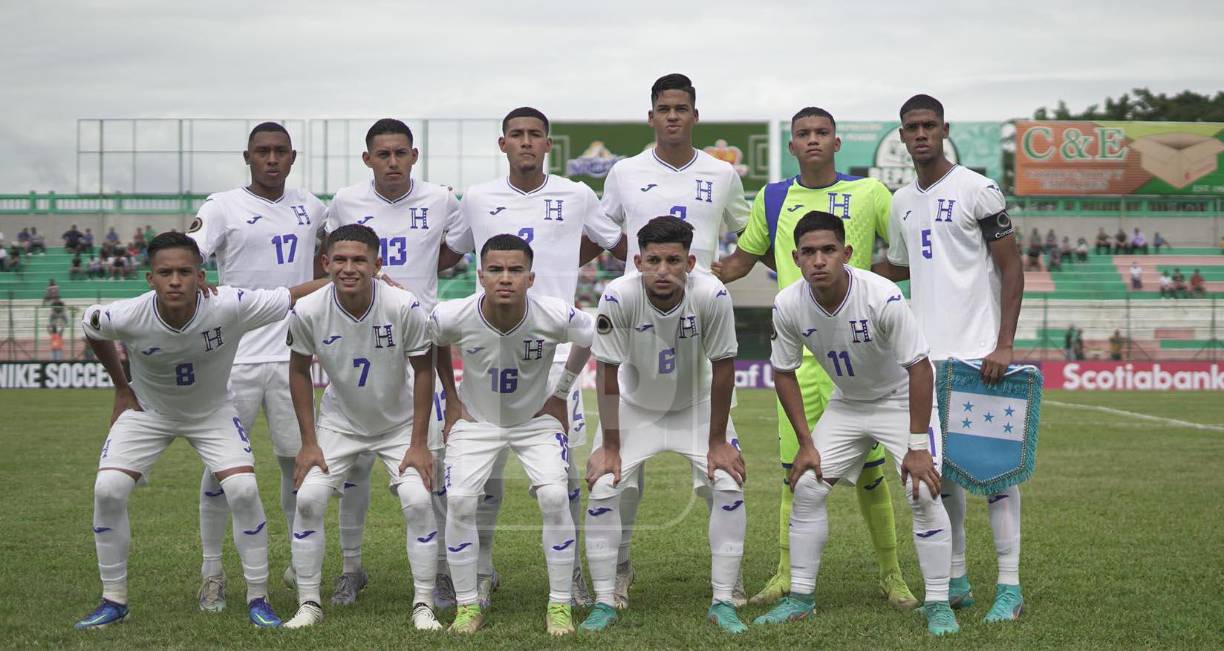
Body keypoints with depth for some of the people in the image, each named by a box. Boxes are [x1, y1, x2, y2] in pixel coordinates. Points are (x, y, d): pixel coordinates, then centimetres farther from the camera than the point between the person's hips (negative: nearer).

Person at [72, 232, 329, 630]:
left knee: (243, 490, -17)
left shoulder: (230, 307, -32)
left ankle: (258, 599, 0)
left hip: (212, 412, -1)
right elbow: (90, 328, -4)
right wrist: (121, 388, 3)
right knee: (108, 490, -14)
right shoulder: (127, 317, -28)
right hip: (147, 410, 1)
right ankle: (113, 601, 4)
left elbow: (296, 297, -26)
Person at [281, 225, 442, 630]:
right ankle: (309, 604, 4)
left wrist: (419, 443, -12)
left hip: (399, 424, -1)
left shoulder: (405, 307, -26)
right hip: (338, 424, 1)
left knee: (417, 502, -14)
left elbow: (423, 370, -13)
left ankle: (423, 607, -1)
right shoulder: (308, 311, -21)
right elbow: (300, 370, -4)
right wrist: (308, 442, -5)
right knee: (308, 500, -10)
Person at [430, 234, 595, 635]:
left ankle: (560, 606, -3)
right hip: (475, 420, 1)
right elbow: (430, 346, 2)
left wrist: (561, 393, -1)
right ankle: (467, 606, 0)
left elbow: (590, 338, -2)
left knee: (555, 497, -18)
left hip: (537, 419, 0)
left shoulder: (556, 316, -26)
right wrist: (452, 400, 3)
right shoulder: (452, 317, -24)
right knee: (459, 500, -16)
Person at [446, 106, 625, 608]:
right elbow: (448, 253, 23)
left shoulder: (576, 197, 5)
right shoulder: (477, 199, 8)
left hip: (554, 346, -1)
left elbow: (623, 246, 19)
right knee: (485, 465, 1)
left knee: (561, 463, -2)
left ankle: (570, 568, 12)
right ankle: (481, 571, 14)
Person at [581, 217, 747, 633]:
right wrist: (610, 447, -13)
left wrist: (717, 441, -13)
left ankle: (723, 602, 1)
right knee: (602, 489, -11)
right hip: (635, 407, 0)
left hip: (698, 406, 0)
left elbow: (723, 368, -18)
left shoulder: (712, 296, -29)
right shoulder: (618, 298, -30)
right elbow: (607, 373, -19)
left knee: (730, 487, -12)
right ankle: (604, 603, 3)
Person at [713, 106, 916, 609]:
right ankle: (787, 575, 10)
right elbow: (741, 261, 20)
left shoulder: (869, 193, 5)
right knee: (794, 464, 2)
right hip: (798, 347, 2)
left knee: (868, 465, -3)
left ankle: (890, 574, 9)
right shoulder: (772, 199, 12)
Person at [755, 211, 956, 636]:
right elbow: (784, 372, -3)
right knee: (807, 487, -4)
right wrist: (806, 443, -7)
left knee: (924, 493, -18)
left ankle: (937, 603, -5)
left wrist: (917, 448, -25)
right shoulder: (788, 306, -19)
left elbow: (919, 368, -26)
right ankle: (801, 598, 8)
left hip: (902, 399, -4)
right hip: (846, 404, 4)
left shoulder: (882, 297, -32)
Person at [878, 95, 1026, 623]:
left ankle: (1009, 586, -3)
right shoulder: (901, 203, 14)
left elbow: (1010, 267, -7)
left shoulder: (976, 190, -5)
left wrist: (1004, 345, -14)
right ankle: (956, 581, 16)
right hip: (926, 353, 6)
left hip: (976, 350, -6)